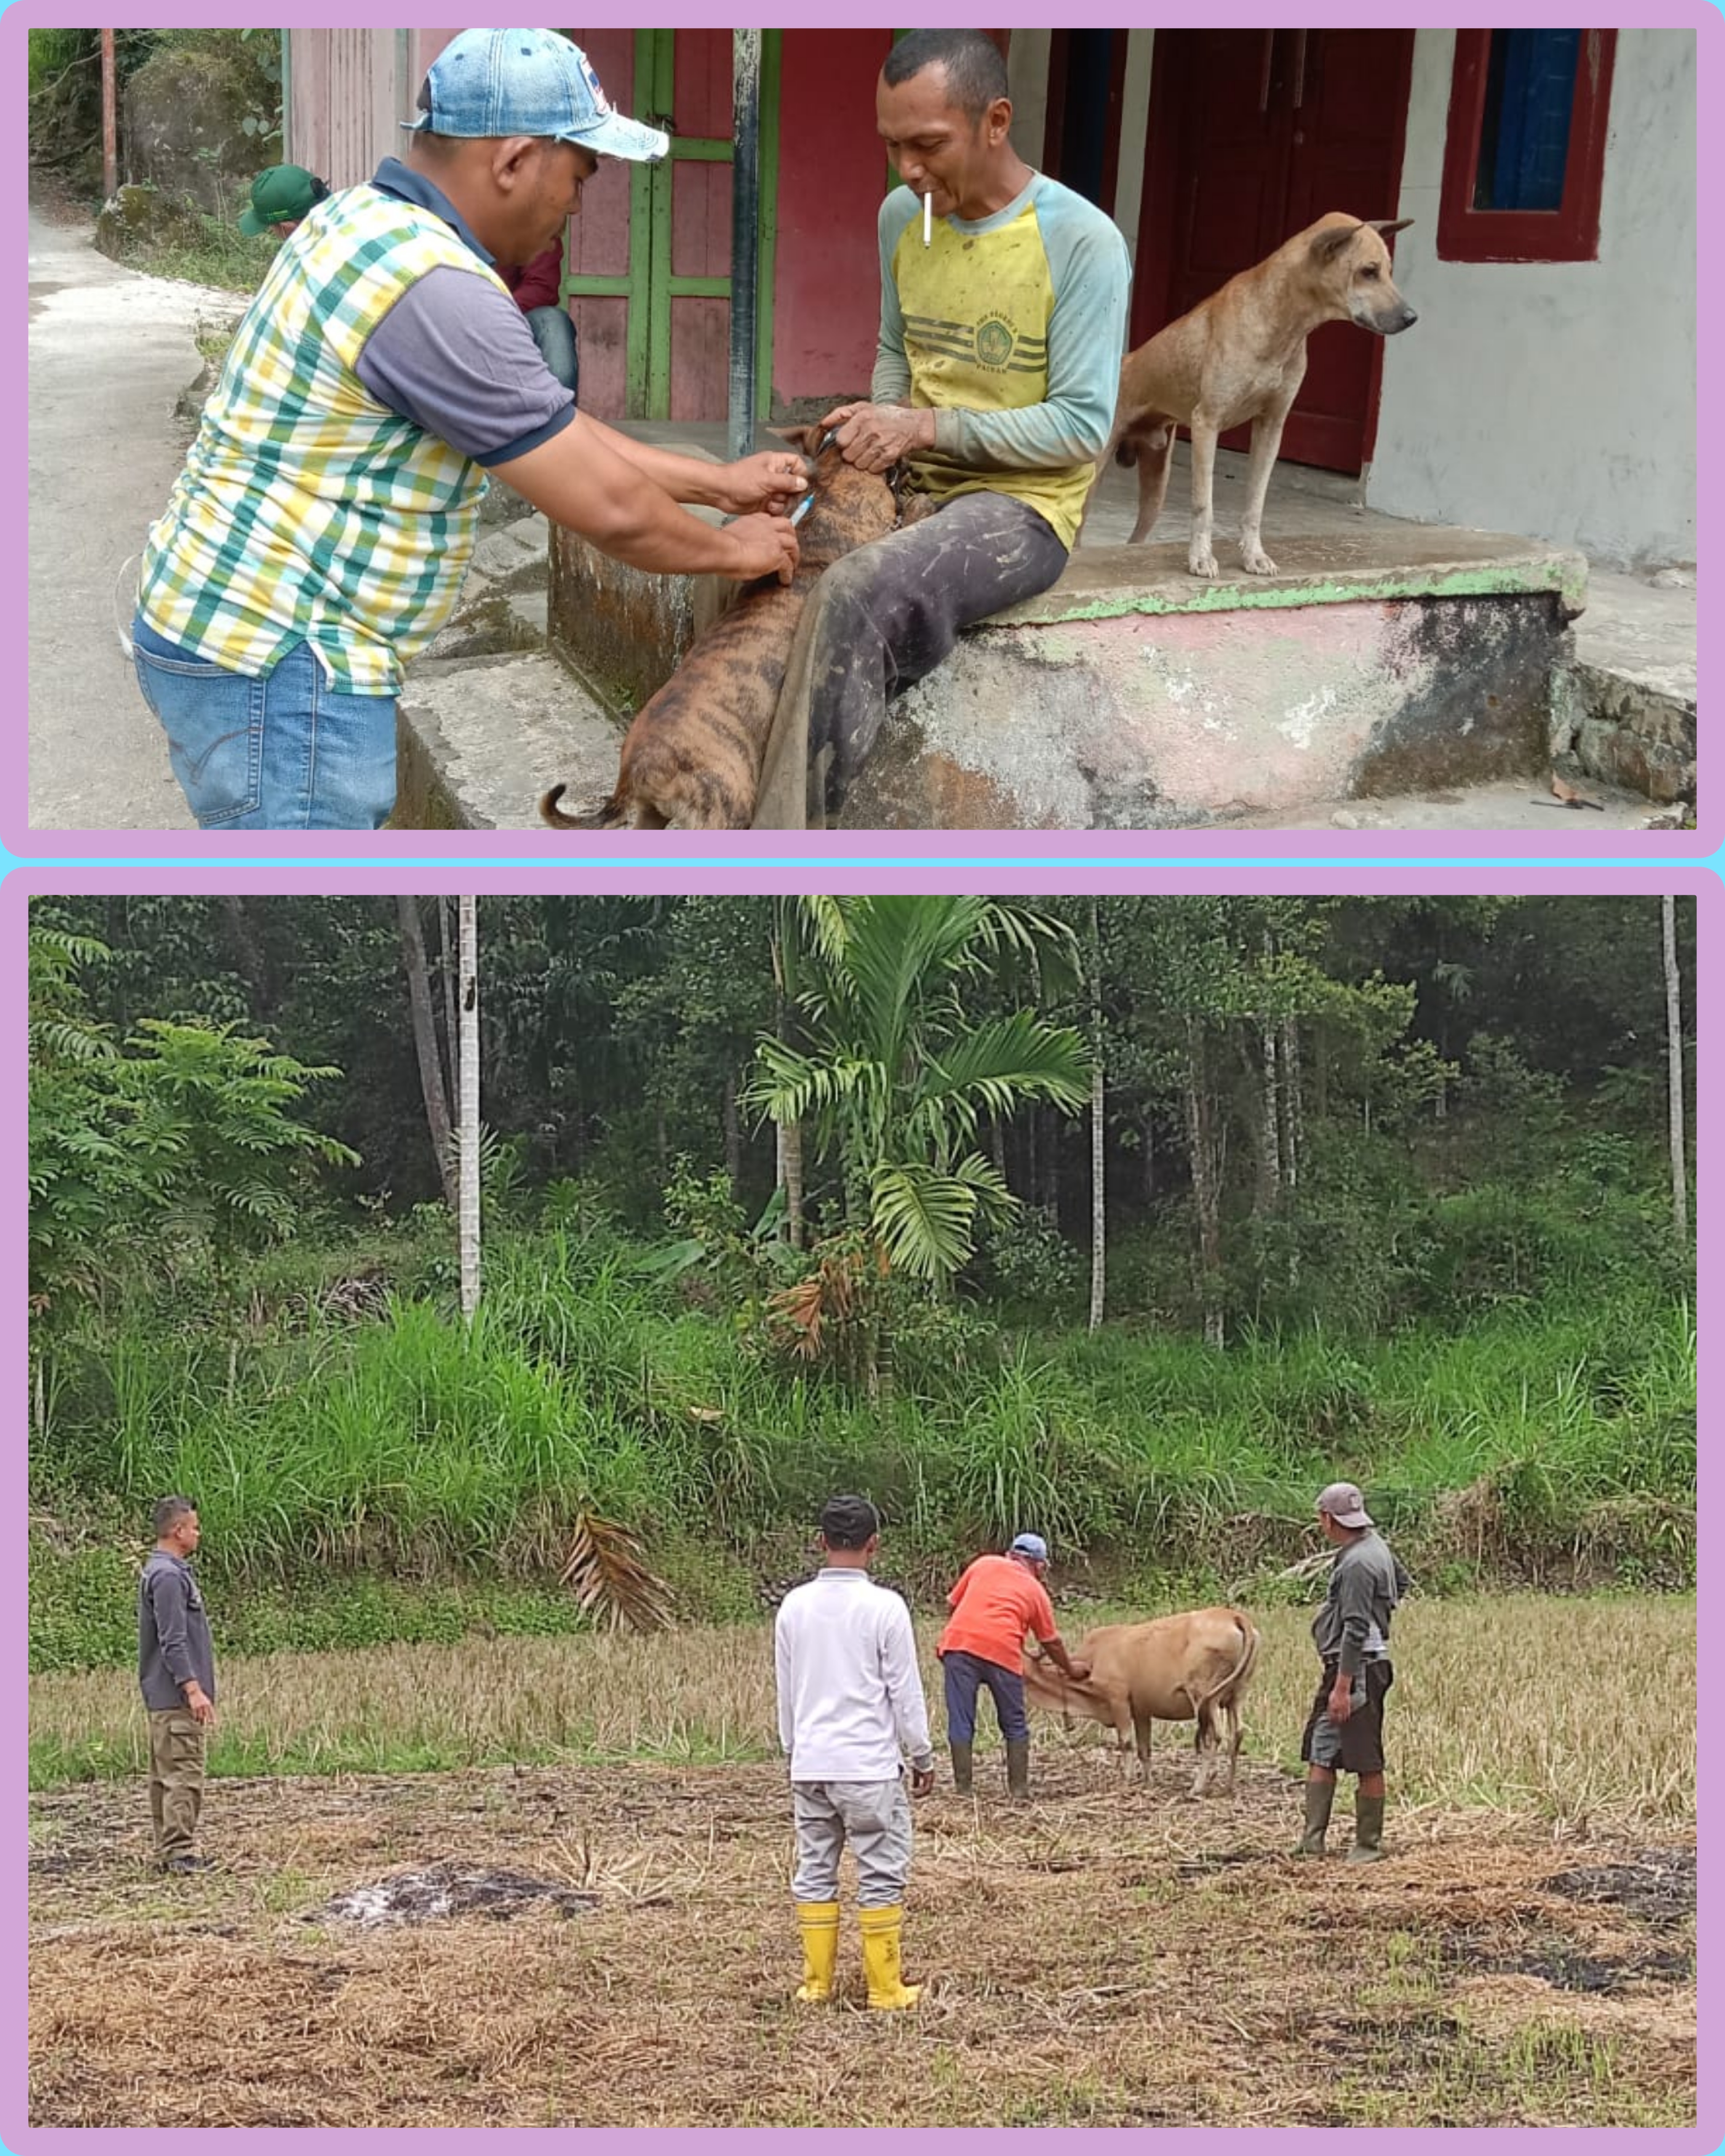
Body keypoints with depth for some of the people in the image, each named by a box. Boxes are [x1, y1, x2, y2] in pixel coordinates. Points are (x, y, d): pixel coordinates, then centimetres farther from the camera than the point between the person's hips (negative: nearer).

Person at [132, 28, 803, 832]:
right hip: (276, 666, -11)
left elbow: (555, 433, 18)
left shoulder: (366, 219, 10)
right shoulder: (436, 289, -23)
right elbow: (612, 512, -18)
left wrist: (719, 482, 19)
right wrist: (733, 549, 0)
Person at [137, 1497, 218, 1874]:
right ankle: (179, 1851, -10)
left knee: (166, 1773, 12)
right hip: (176, 1698, -11)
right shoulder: (168, 1576, -16)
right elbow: (172, 1641, -21)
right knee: (183, 1773, -10)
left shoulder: (165, 1571, 17)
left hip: (164, 1698, 11)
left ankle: (169, 1850, 16)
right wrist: (193, 1689, -22)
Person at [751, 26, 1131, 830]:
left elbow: (1082, 426, -14)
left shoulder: (1083, 242, -14)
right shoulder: (903, 215, 5)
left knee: (855, 596, -34)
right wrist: (879, 424, -1)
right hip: (912, 488, 7)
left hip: (1021, 504, -7)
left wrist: (928, 425, -19)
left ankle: (783, 829, -29)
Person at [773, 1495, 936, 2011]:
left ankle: (816, 1983, 16)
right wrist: (923, 1757, 5)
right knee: (881, 1877, 3)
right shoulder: (884, 1607, -11)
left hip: (810, 1765, 4)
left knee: (814, 1871, 12)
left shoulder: (794, 1606, 2)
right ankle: (886, 1988, 6)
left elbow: (785, 1692, 10)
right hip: (870, 1765, -4)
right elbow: (905, 1692, -6)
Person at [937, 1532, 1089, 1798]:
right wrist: (1070, 1670, 43)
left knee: (960, 1723, 7)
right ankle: (1019, 1789, 16)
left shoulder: (984, 1564, 21)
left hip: (959, 1642, 1)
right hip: (1002, 1650, -1)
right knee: (1015, 1725, 16)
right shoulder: (1037, 1591, 19)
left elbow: (952, 1604, 21)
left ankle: (963, 1790, 7)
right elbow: (1051, 1642, 27)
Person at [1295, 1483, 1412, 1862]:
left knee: (1367, 1763, 0)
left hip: (1359, 1668, -11)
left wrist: (1343, 1687, -24)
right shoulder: (1376, 1545, 10)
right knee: (1320, 1755, 10)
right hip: (1339, 1667, 11)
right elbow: (1401, 1583, 27)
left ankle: (1369, 1844, 8)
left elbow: (1355, 1631, -23)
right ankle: (1313, 1840, 9)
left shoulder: (1357, 1564, -20)